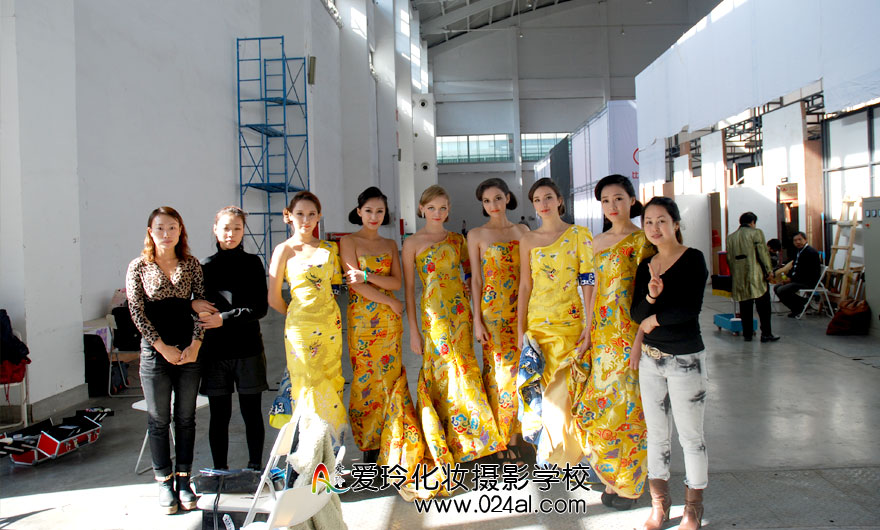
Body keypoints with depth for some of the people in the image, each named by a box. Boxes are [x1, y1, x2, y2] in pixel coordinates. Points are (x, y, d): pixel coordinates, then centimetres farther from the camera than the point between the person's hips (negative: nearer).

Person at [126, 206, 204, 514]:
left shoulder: (191, 265, 5)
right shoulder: (139, 267, 1)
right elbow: (136, 311, -4)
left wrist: (195, 344, -8)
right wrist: (163, 347, -10)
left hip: (189, 350, 2)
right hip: (155, 351, -1)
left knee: (186, 418, 8)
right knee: (159, 420, 5)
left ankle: (184, 480, 19)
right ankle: (164, 483, 17)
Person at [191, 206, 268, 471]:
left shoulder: (252, 263, 2)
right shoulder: (205, 266, 6)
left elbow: (261, 308, -5)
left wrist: (224, 318, -15)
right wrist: (193, 305, -12)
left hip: (248, 349, -1)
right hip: (215, 350, 1)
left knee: (252, 412, 7)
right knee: (219, 415, 5)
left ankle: (255, 467, 22)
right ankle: (220, 472, 19)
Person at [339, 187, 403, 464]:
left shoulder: (390, 244, 14)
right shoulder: (349, 241, 0)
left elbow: (396, 282, 2)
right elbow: (355, 283, -9)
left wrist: (368, 275, -14)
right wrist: (391, 301, -8)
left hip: (389, 320, 4)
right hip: (362, 319, -4)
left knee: (389, 376, 4)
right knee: (366, 379, -2)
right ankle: (368, 446, 7)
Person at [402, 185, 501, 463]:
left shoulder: (457, 239, 10)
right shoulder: (413, 243, 0)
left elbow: (469, 273, 17)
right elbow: (409, 287, 0)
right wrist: (413, 330, -3)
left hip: (460, 312, 3)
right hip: (432, 314, -3)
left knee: (462, 372, 3)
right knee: (439, 374, -2)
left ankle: (462, 438, 18)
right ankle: (441, 444, 11)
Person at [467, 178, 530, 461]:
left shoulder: (522, 231, 11)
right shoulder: (476, 235, 3)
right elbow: (476, 278, 1)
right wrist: (477, 319, -4)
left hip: (520, 308, 3)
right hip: (492, 309, -3)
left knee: (516, 369, 3)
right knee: (495, 369, -2)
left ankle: (513, 439, 14)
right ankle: (496, 439, 9)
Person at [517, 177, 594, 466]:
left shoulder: (579, 235, -1)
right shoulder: (528, 240, 7)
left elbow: (588, 281, -4)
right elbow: (525, 285, 7)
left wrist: (589, 325, -10)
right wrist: (520, 328, 4)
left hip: (571, 321, -2)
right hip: (537, 321, 2)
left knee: (563, 387, -1)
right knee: (538, 385, 2)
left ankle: (571, 452, 20)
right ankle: (548, 449, 23)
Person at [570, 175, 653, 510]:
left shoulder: (641, 240, -9)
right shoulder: (598, 242, 12)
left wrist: (639, 341, -18)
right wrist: (588, 329, 14)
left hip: (629, 334, -7)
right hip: (602, 334, 7)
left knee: (625, 407, 0)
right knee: (597, 405, 10)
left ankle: (629, 483, 17)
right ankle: (611, 475, 28)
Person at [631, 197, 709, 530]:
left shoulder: (693, 260, -10)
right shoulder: (645, 267, 7)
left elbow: (690, 308, -21)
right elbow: (636, 314, 2)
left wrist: (655, 320, -7)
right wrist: (650, 295, -17)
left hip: (685, 360, -5)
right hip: (651, 359, 6)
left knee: (690, 436, 6)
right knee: (656, 434, 13)